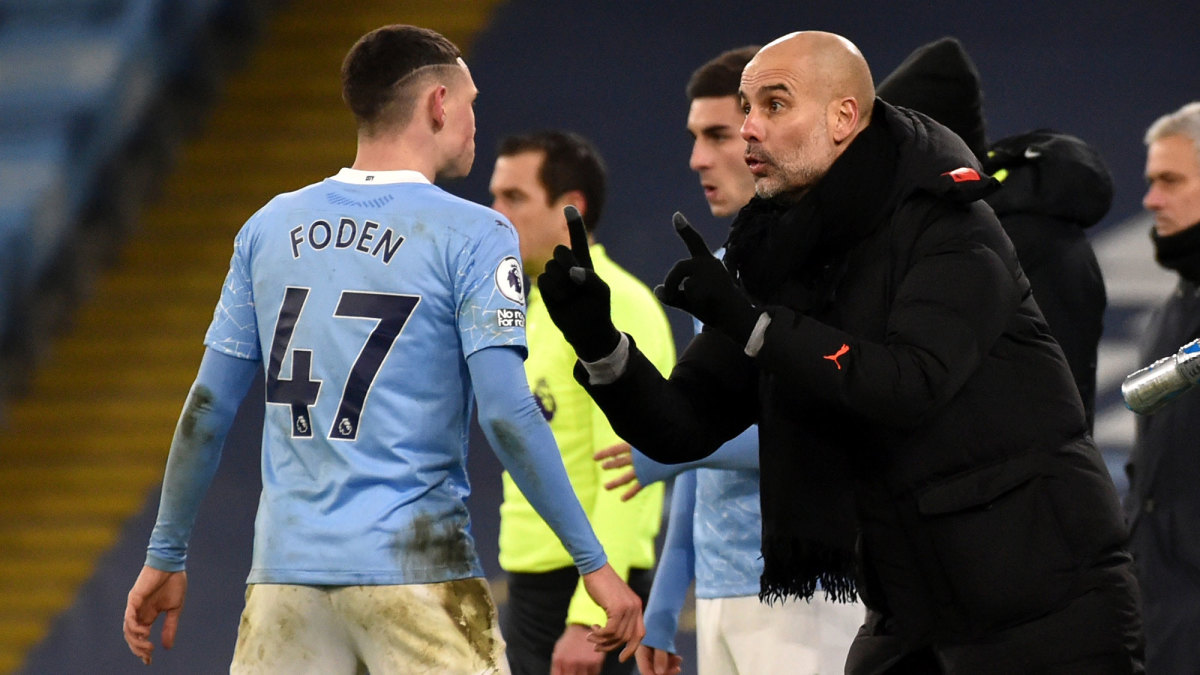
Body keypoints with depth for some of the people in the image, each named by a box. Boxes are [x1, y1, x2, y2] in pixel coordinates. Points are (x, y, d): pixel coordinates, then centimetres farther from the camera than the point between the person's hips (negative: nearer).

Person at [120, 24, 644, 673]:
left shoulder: (270, 227, 10)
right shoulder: (471, 235, -3)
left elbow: (208, 408, 10)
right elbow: (506, 414, -11)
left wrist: (165, 556, 18)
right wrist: (593, 563, -6)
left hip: (286, 569, 4)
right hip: (415, 569, -4)